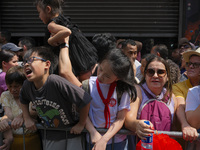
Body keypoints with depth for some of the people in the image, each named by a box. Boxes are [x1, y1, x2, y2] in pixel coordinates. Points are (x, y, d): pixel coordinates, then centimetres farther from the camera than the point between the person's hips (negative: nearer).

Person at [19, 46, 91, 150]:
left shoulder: (56, 82, -32)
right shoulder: (27, 85, -11)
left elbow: (85, 101, -30)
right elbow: (23, 101, 14)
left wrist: (81, 124, -18)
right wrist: (27, 119, 5)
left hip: (71, 134, -5)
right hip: (48, 136, 5)